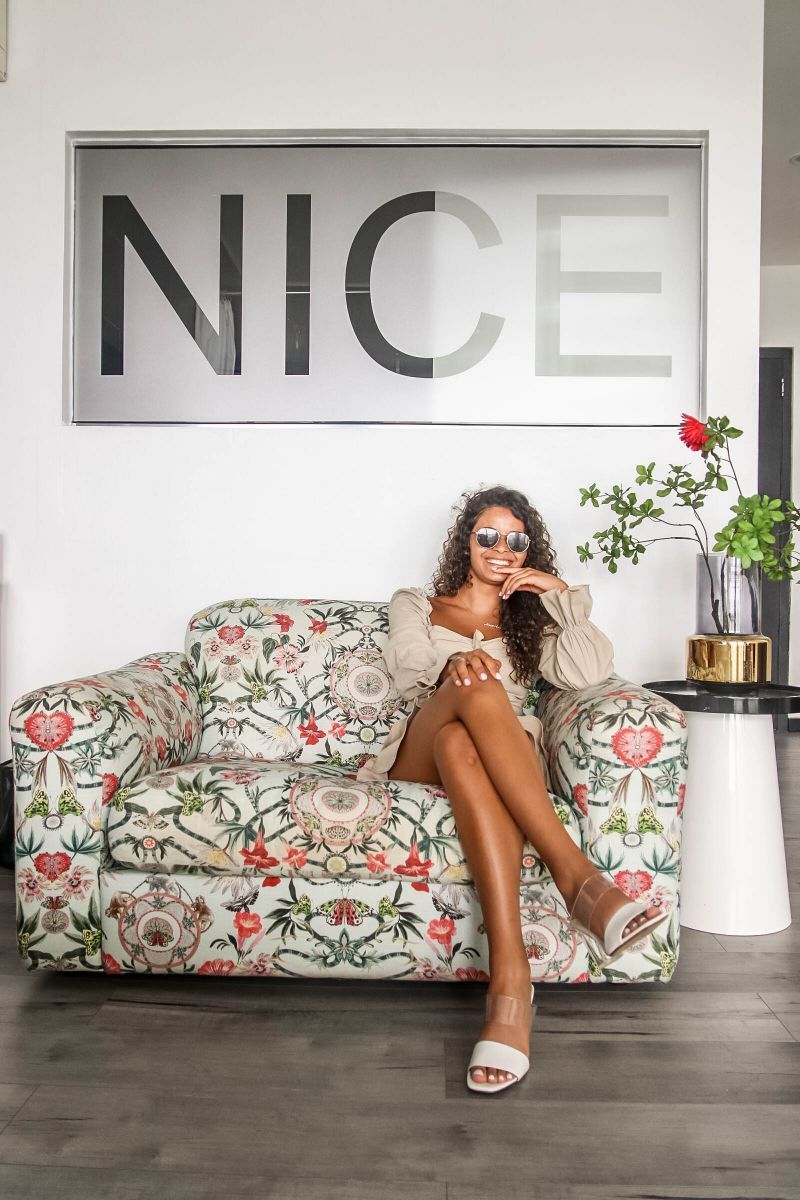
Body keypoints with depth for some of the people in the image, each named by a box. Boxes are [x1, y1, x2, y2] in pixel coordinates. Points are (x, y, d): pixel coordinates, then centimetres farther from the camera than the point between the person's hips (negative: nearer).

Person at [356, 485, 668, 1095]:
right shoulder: (415, 605, 26)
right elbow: (406, 660, 0)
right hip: (418, 756, 0)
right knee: (478, 688, -38)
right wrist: (452, 664, -23)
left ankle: (509, 979, -54)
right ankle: (577, 875, -49)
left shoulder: (533, 622, 29)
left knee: (460, 744, -41)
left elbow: (590, 671, 7)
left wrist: (562, 593, 5)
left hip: (511, 760, 1)